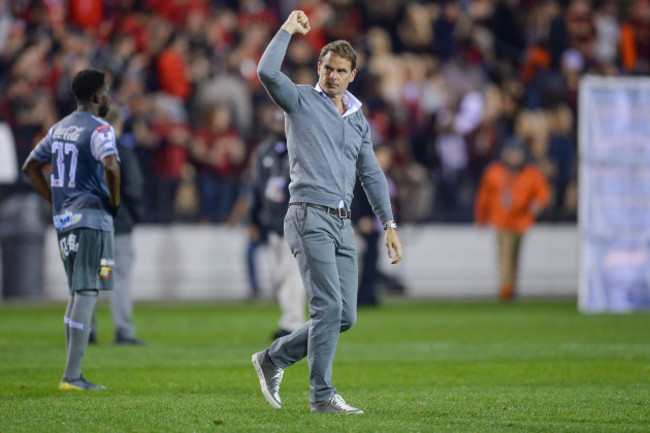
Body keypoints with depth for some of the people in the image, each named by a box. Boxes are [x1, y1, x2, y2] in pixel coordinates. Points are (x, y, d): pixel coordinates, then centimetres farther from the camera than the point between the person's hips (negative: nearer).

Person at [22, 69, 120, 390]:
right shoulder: (99, 129, -11)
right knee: (86, 294, -7)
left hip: (64, 220, 8)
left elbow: (31, 167, 23)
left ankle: (72, 375, 13)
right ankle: (72, 376, -11)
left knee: (78, 294, 15)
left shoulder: (59, 129, 15)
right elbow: (110, 166, -29)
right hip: (92, 219, -8)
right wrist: (114, 201, -12)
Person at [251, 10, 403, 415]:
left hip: (343, 225, 7)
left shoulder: (358, 120, 21)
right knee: (329, 306, -14)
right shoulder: (301, 100, 3)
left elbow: (372, 175, 22)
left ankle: (274, 358, 18)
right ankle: (322, 395, -10)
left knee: (345, 316, 3)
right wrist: (288, 30, -6)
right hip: (310, 217, -7)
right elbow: (267, 72, -16)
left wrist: (389, 225, 16)